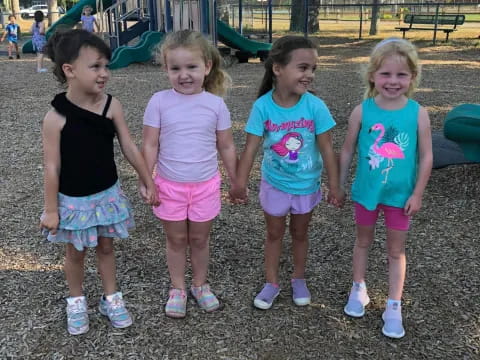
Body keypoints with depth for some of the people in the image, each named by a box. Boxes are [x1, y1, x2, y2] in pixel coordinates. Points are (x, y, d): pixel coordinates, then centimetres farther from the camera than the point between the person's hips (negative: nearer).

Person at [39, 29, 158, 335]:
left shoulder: (111, 105, -12)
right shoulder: (56, 117, -21)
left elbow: (129, 147, -3)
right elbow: (52, 167, -15)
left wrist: (149, 182, 3)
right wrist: (51, 209, -9)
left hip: (108, 194, 3)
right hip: (74, 201, -3)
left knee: (106, 246, 20)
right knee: (76, 252, 17)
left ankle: (111, 298, 39)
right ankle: (76, 302, 41)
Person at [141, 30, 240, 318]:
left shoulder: (216, 104, -7)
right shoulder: (159, 102, -10)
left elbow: (227, 147, 1)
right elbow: (150, 145, -5)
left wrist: (236, 181, 6)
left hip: (205, 185, 1)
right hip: (170, 185, 0)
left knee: (200, 238, 16)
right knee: (176, 240, 15)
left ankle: (200, 284, 37)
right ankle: (178, 289, 33)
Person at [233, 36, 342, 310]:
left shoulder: (315, 106, -20)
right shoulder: (263, 106, -20)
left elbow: (327, 149, -14)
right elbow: (251, 148, -16)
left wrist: (335, 185, -9)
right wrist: (241, 183, -14)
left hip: (307, 184, 0)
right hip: (274, 183, 0)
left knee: (300, 232, 20)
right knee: (274, 233, 17)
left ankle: (299, 279, 41)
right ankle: (272, 283, 34)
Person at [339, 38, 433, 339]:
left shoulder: (418, 113, -13)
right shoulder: (362, 111, -12)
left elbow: (426, 156, -7)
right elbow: (348, 151, -2)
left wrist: (417, 194, -7)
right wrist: (339, 186, 2)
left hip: (400, 194, -1)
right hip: (366, 190, 1)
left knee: (396, 249, 13)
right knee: (363, 241, 20)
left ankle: (394, 306, 27)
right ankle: (359, 289, 40)